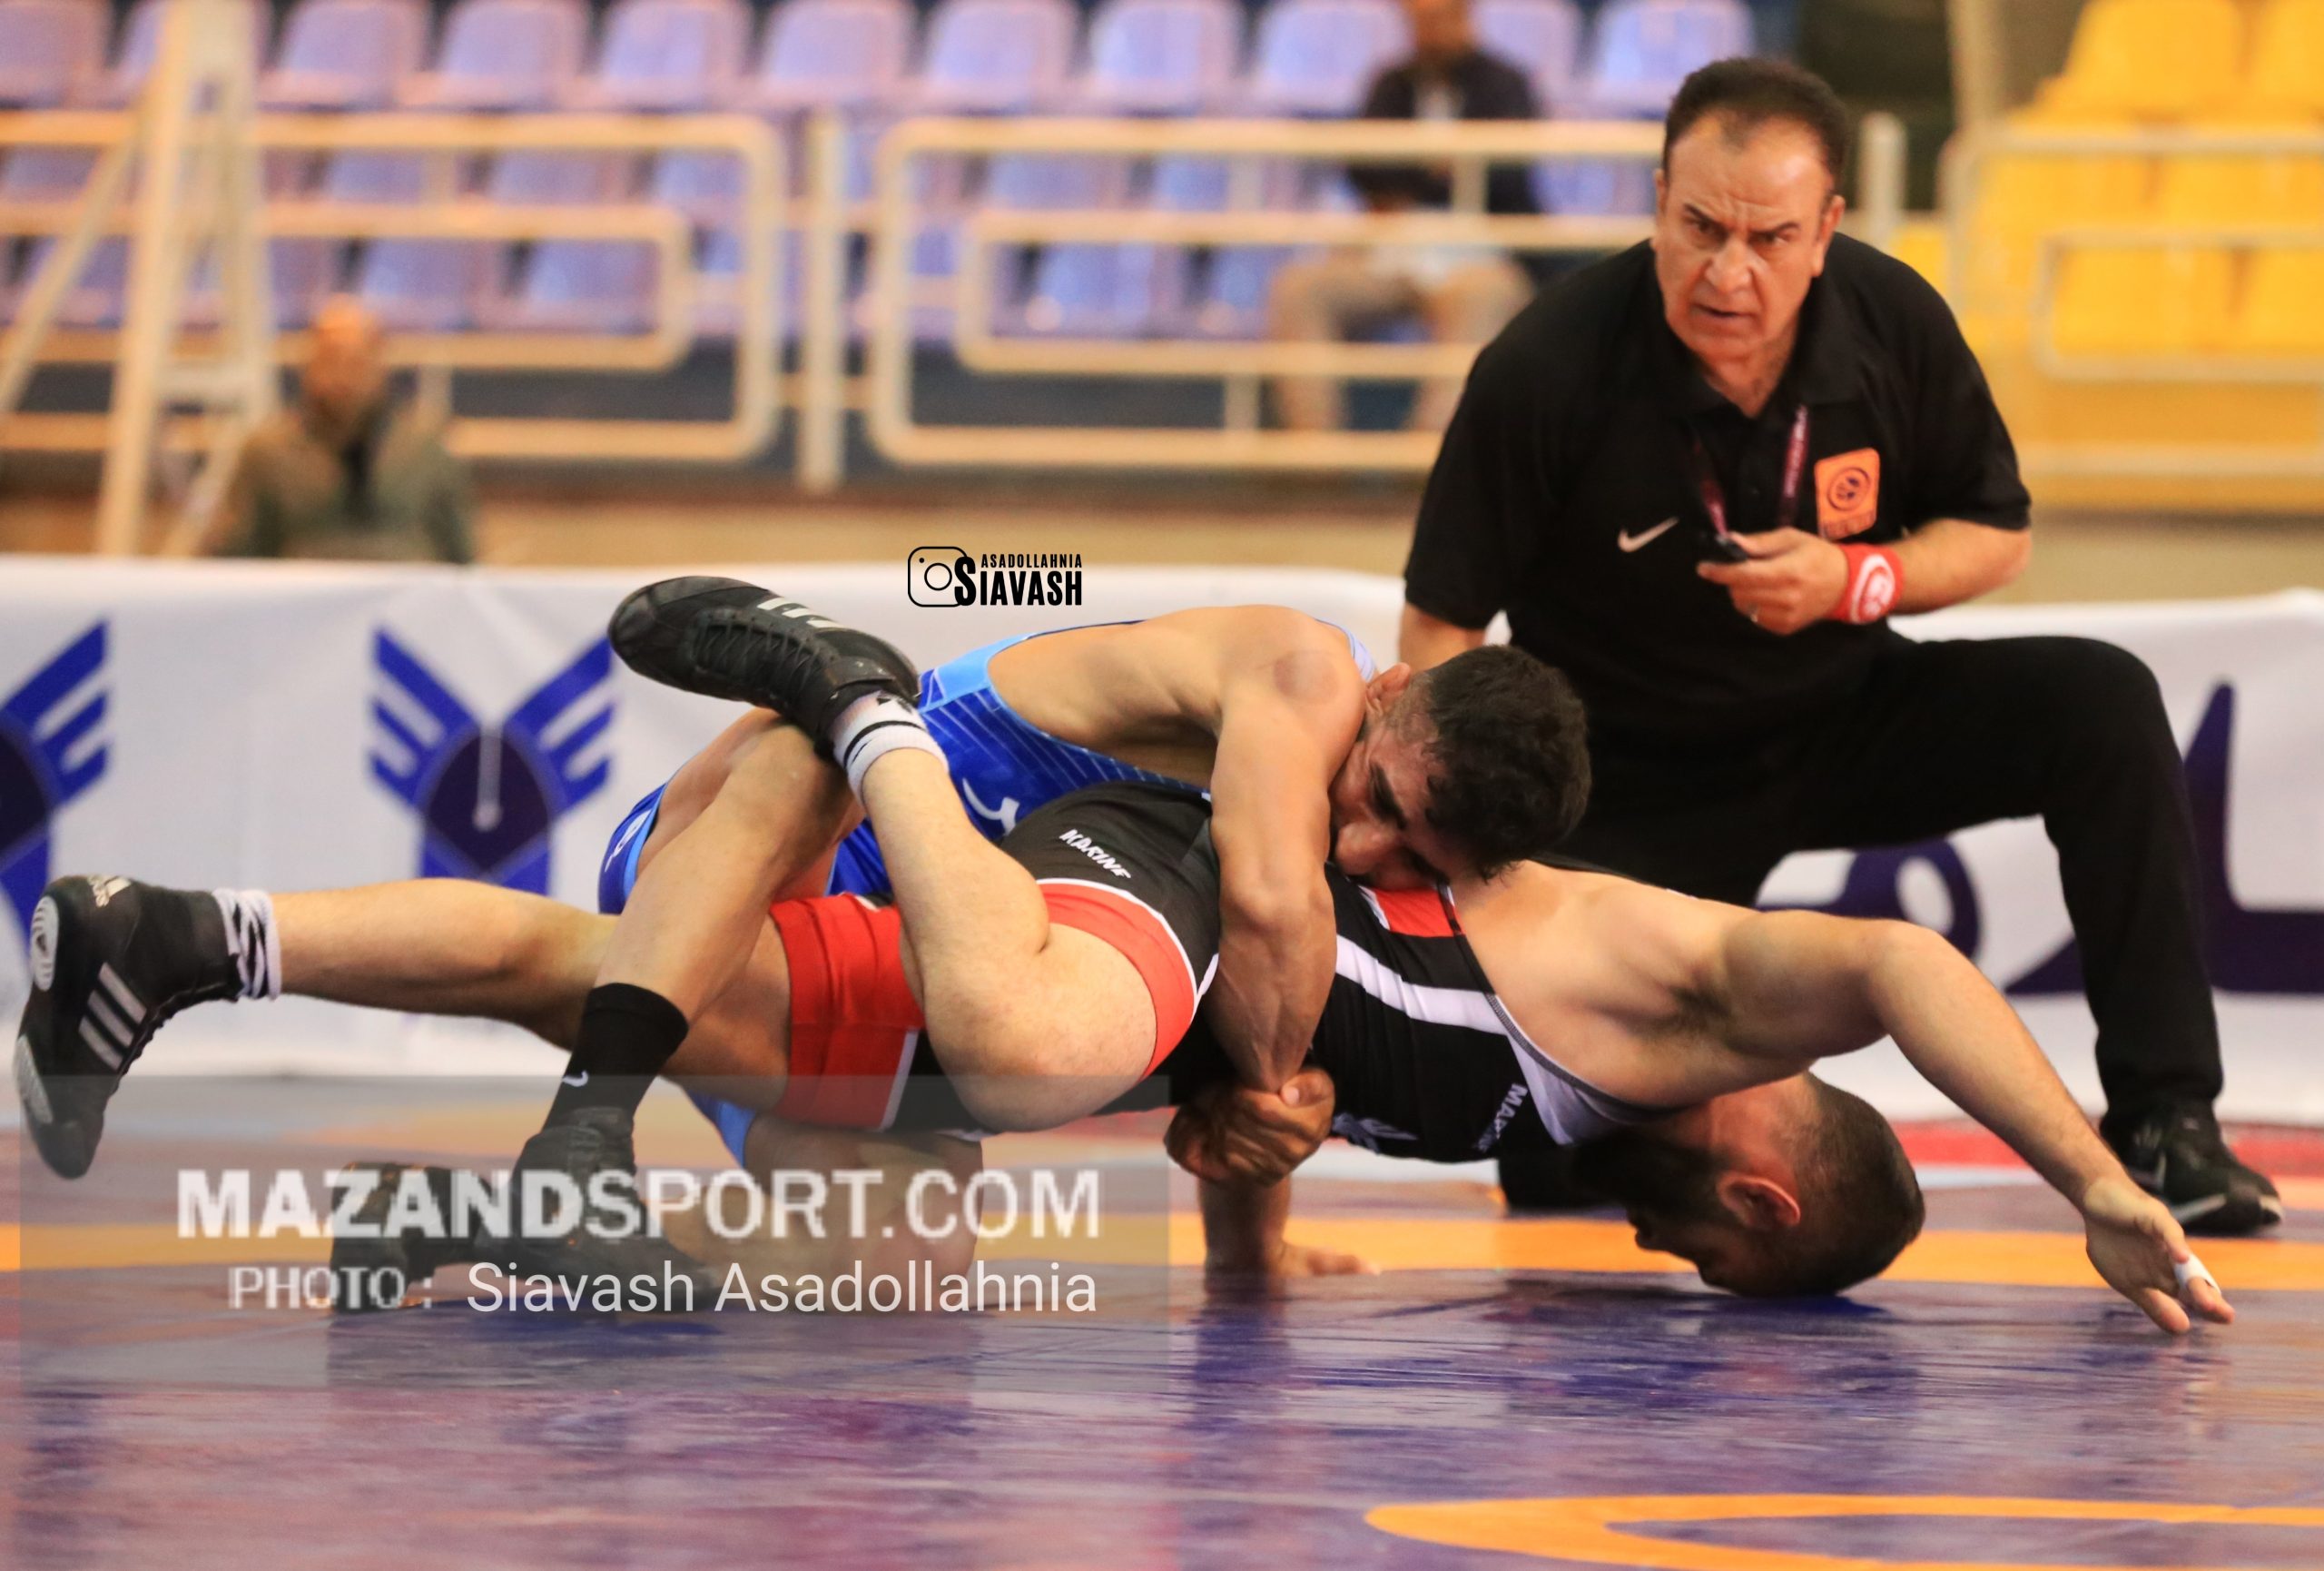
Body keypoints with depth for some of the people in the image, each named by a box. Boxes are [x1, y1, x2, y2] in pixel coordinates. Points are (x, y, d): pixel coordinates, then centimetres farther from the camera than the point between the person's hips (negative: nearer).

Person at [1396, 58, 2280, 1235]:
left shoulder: (1892, 323, -15)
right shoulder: (1547, 371, -25)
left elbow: (1996, 535, 0)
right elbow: (1443, 626, -18)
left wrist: (1856, 583, -21)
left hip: (1844, 719, 3)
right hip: (1635, 777, -3)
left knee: (2103, 707, -21)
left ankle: (2163, 1123, -16)